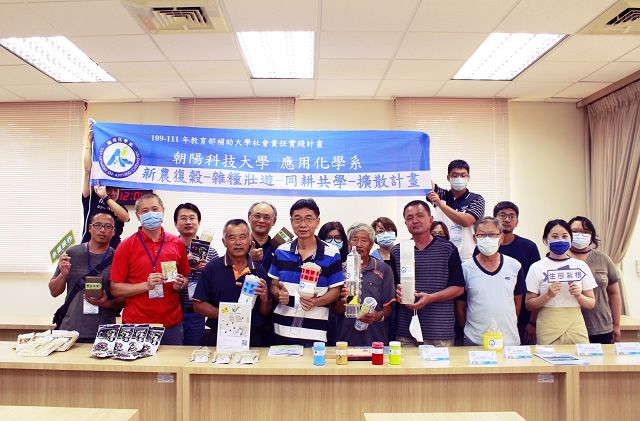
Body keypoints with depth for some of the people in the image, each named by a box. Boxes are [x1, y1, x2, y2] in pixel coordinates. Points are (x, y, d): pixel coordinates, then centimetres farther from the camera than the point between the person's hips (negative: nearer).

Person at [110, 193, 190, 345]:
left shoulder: (177, 243, 5)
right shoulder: (126, 246, -2)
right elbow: (115, 289, -4)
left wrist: (180, 284, -5)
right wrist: (146, 285, -16)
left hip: (172, 324, 2)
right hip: (136, 324, -2)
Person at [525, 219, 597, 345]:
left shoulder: (581, 266, 6)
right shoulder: (537, 268, -1)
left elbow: (591, 304, 10)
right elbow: (529, 305, 0)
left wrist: (579, 296, -9)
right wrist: (548, 295, -15)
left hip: (576, 326, 2)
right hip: (548, 328, -2)